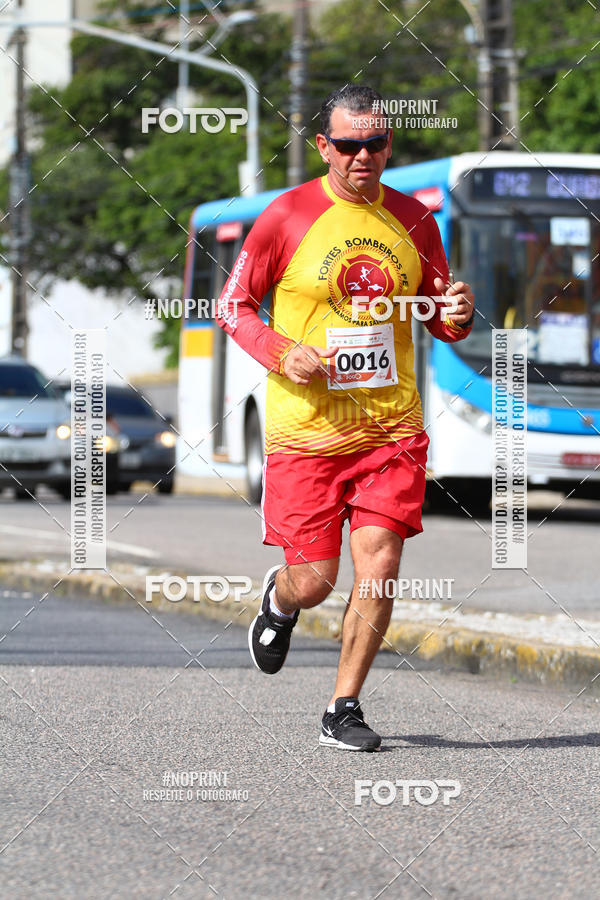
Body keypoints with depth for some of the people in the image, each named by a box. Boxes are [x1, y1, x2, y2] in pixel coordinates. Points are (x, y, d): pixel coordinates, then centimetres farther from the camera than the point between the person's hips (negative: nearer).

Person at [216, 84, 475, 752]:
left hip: (392, 427, 2)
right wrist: (282, 353, -14)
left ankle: (344, 709, 7)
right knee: (313, 583, 0)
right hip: (305, 430, -2)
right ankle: (279, 600, 38)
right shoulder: (286, 217, -4)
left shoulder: (413, 220, 7)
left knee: (378, 567, -8)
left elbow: (438, 320, 16)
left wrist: (457, 315, -8)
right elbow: (232, 306, 3)